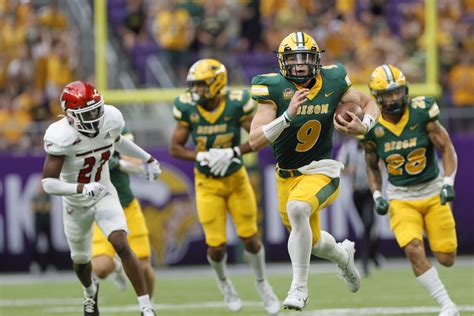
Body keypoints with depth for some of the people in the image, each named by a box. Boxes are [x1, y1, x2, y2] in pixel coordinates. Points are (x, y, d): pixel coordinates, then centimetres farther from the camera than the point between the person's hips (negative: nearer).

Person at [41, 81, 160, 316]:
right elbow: (48, 183, -33)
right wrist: (82, 189, -47)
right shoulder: (62, 137, -32)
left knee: (122, 246, -21)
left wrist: (148, 159, 13)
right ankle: (90, 292, 55)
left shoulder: (110, 119, -17)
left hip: (105, 195, 1)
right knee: (81, 260, 19)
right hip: (76, 205, -1)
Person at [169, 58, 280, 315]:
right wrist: (203, 157, -23)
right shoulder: (188, 108, -14)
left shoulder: (236, 104, -18)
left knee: (249, 237, 4)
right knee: (216, 246, -3)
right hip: (207, 183, 0)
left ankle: (261, 283, 32)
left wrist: (233, 153, -25)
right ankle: (223, 283, 31)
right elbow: (175, 148, -7)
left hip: (236, 178, 0)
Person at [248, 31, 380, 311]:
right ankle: (344, 255, 55)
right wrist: (288, 115, -38)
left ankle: (300, 287, -23)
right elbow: (255, 141, -25)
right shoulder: (275, 88, -16)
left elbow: (370, 103, 9)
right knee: (312, 242, 17)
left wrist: (364, 126, -14)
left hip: (321, 171, -2)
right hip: (287, 175, 2)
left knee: (297, 208, -34)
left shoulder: (332, 82, -10)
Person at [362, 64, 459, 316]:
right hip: (400, 198, 0)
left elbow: (447, 149, -8)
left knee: (446, 259, 0)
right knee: (414, 250, -23)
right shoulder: (372, 128, -8)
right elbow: (372, 167, 9)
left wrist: (449, 182, -21)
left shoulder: (422, 113, -14)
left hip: (433, 192, 0)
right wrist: (377, 196, -6)